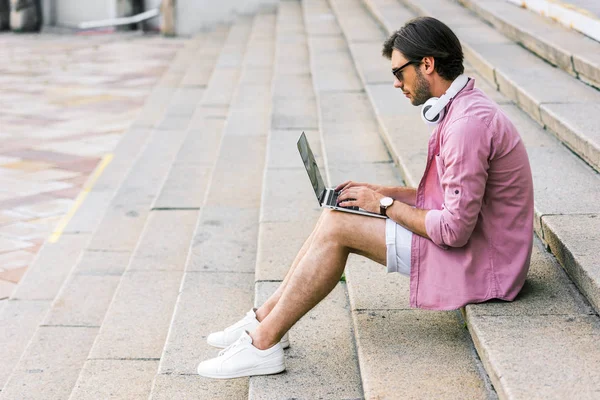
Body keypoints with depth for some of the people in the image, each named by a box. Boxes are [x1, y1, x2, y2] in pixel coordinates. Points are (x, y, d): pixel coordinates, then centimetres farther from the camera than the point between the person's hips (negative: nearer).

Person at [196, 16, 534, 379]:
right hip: (468, 243, 10)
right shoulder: (462, 108, 11)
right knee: (333, 219, 3)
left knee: (336, 227, -13)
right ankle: (265, 320, 8)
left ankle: (263, 343, -6)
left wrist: (386, 204, -12)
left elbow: (455, 229, -25)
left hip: (476, 263, -10)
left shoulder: (469, 123, -23)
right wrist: (377, 192, 9)